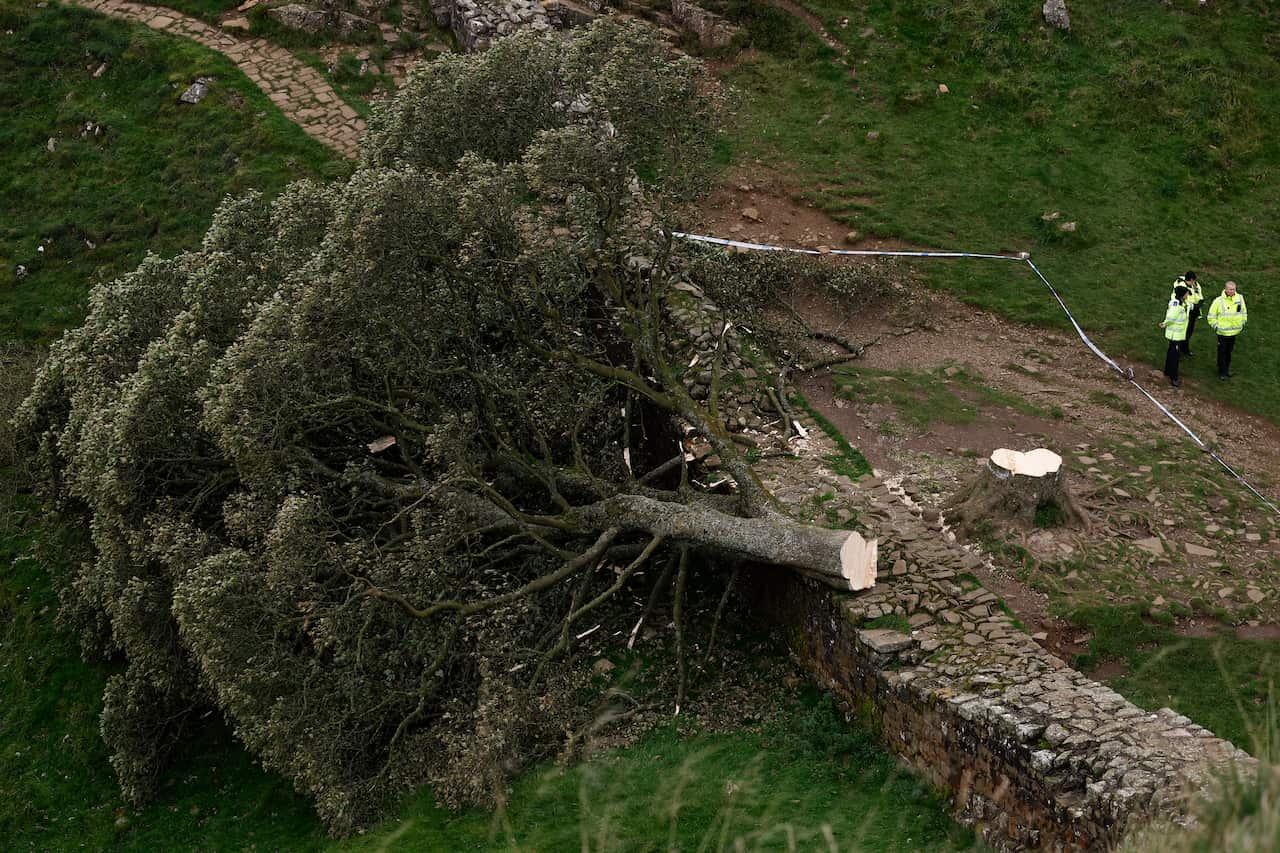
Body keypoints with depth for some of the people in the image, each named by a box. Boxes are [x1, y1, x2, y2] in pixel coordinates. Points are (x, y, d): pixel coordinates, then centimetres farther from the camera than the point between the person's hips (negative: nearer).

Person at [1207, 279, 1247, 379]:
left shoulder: (1240, 298, -3)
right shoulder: (1219, 301, -16)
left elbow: (1244, 311, 13)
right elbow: (1211, 315, -6)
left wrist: (1243, 322, 12)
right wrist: (1214, 326, -9)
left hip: (1235, 331, 4)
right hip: (1223, 332, -4)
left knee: (1229, 351, 18)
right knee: (1222, 352, 4)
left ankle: (1227, 369, 33)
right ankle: (1222, 372, 15)